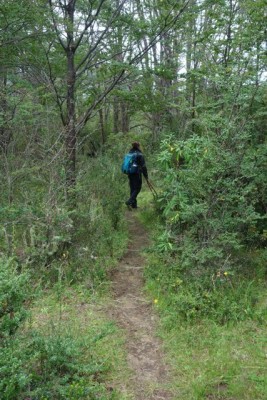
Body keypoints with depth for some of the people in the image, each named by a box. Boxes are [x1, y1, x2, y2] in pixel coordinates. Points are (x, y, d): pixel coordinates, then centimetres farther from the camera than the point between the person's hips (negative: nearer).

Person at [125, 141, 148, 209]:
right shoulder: (139, 155, -11)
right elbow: (143, 166, -12)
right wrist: (146, 175, -6)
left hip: (130, 174, 7)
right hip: (137, 174, -7)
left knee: (132, 189, 12)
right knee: (137, 188, 0)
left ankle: (134, 204, 15)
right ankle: (129, 201, -15)